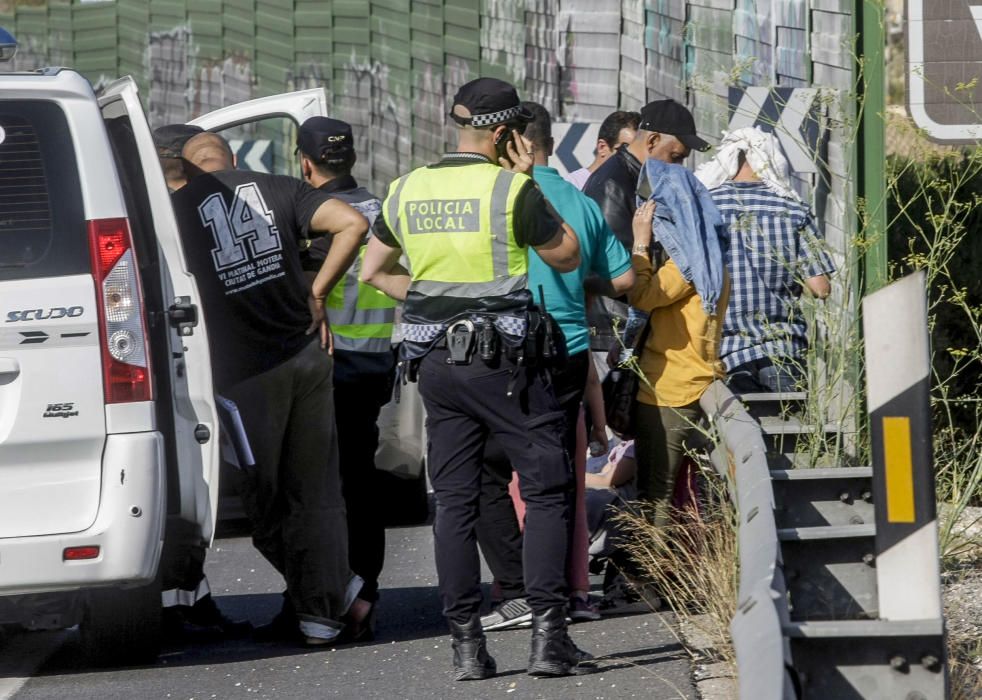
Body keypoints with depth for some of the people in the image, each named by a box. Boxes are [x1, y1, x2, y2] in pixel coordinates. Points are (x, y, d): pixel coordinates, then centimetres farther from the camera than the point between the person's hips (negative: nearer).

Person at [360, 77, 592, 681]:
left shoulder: (408, 190, 7)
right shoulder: (511, 190, -11)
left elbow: (374, 269, 16)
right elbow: (567, 255, 1)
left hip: (436, 364, 5)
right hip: (505, 360, -5)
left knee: (455, 500, 7)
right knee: (547, 491, 2)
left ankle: (467, 643, 5)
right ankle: (549, 635, -6)